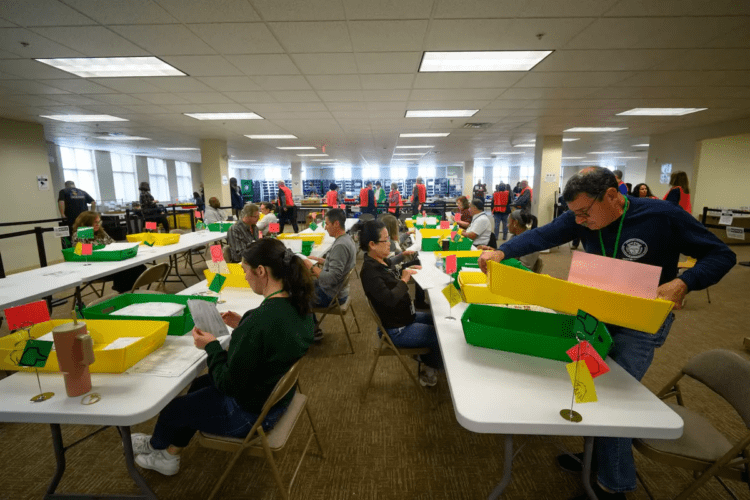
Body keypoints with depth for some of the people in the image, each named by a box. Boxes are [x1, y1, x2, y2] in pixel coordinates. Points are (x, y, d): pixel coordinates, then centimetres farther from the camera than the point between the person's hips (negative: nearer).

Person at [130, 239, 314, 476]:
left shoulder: (261, 320, -37)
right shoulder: (298, 306, -10)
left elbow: (229, 384, -25)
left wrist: (212, 347, -12)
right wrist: (243, 326, 0)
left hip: (251, 413, -8)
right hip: (276, 395, 8)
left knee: (173, 408, 19)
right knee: (198, 385, 28)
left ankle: (156, 445, 54)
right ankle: (168, 456, 46)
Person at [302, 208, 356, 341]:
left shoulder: (340, 246, -28)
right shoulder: (346, 239, 2)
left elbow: (331, 278, -32)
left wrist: (311, 267, -21)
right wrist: (318, 260, 9)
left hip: (332, 295, -9)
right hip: (337, 289, 9)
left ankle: (314, 331, 22)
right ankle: (313, 327, 28)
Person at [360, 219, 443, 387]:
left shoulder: (381, 262, 2)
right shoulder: (369, 271, -26)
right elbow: (389, 299, -35)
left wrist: (407, 271, 0)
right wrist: (404, 280, -22)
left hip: (405, 317, 10)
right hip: (397, 330, -10)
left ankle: (424, 355, 32)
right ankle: (429, 370, 19)